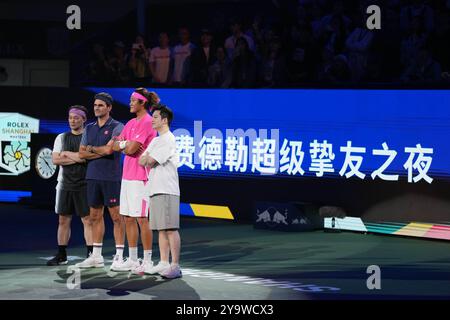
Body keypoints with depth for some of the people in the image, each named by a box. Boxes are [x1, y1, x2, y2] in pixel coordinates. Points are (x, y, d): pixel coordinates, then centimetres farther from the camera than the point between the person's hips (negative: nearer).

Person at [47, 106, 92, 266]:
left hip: (84, 185, -4)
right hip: (65, 185, 4)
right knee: (63, 220, 7)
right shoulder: (62, 138, 12)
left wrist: (67, 154, -8)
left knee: (88, 220, -4)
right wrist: (77, 158, -8)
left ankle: (91, 254, -2)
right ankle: (61, 255, 14)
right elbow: (55, 159, 1)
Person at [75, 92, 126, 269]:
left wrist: (91, 148, -1)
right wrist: (101, 152, -6)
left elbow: (109, 149, -17)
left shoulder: (117, 127, -4)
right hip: (93, 176, 6)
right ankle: (96, 256, 14)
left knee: (116, 216, -4)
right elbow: (82, 153, 8)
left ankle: (119, 256, -2)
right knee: (95, 216, 9)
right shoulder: (89, 128, 15)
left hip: (111, 177, -6)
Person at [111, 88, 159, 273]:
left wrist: (123, 144, 3)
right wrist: (126, 144, -5)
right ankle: (132, 260, 16)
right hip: (127, 176, 9)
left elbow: (131, 149, -16)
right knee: (128, 219, 10)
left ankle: (147, 261, -1)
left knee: (141, 219, -6)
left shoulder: (147, 122, -11)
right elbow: (115, 146, 13)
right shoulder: (131, 123, 16)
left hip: (140, 177, -9)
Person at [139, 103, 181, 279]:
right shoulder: (155, 141, 21)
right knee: (161, 229, 10)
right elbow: (142, 161, 14)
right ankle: (163, 263, 14)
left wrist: (147, 159, 6)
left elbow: (149, 161, -14)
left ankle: (175, 266, -11)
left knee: (170, 228, -10)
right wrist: (147, 159, -4)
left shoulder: (168, 140, -9)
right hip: (155, 190, 9)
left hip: (167, 191, -9)